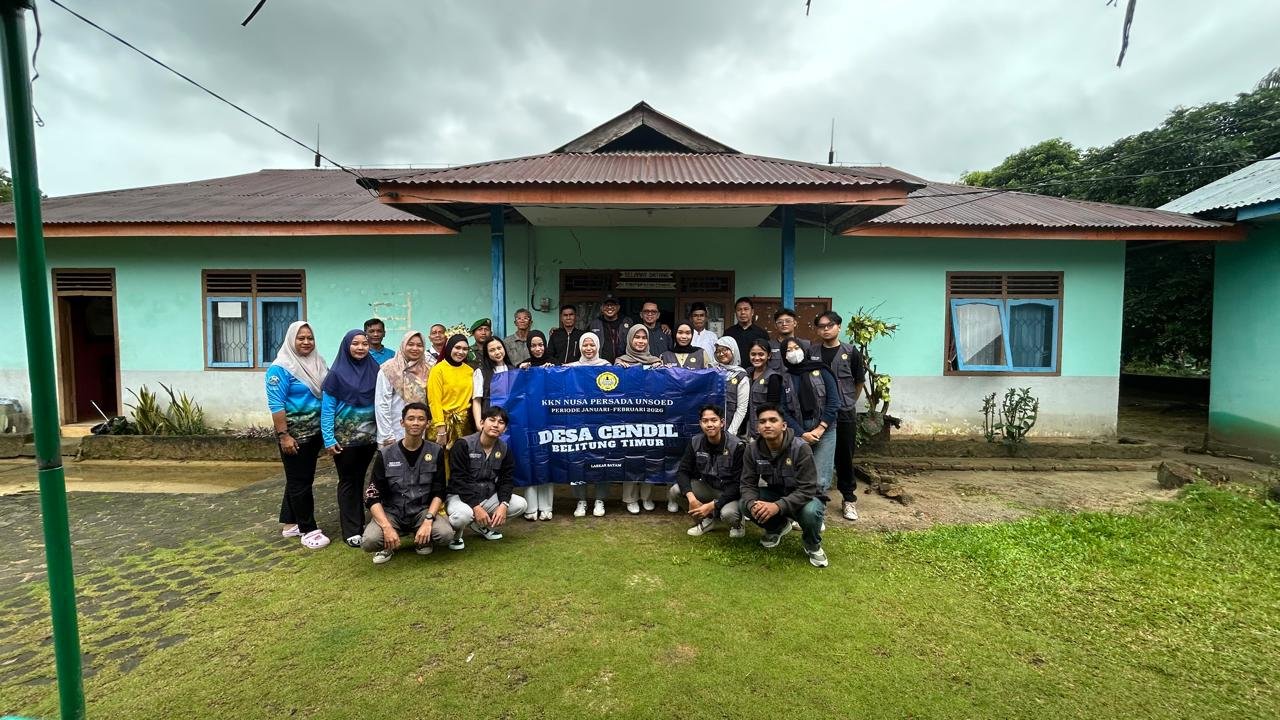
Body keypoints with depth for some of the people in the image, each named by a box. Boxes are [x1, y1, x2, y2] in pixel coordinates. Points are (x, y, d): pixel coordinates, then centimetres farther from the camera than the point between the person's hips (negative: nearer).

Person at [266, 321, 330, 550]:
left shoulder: (318, 362, 8)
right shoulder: (280, 368, -12)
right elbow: (276, 405, -17)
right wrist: (283, 435, -21)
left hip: (314, 431, 7)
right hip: (294, 433, -7)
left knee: (303, 478, 15)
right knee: (300, 481, 0)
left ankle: (290, 524, 28)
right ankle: (309, 530, 7)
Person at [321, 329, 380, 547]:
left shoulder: (374, 370, 1)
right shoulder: (337, 373, -7)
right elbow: (327, 408, -7)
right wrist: (329, 439, -11)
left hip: (369, 436, 3)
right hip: (345, 437, -3)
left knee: (360, 478, 14)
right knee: (348, 481, 7)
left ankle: (359, 522, 25)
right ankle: (351, 530, 14)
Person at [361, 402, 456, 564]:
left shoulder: (436, 452, -4)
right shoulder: (385, 454, -7)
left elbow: (439, 492, -3)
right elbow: (372, 496, -8)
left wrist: (428, 521, -20)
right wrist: (387, 527, -23)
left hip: (422, 511, 1)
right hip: (391, 512, -1)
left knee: (446, 534, -27)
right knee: (369, 541, -30)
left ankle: (421, 540, 8)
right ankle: (388, 546, 7)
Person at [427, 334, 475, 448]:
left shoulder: (470, 370, 8)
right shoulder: (438, 369, -7)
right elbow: (434, 401, -10)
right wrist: (441, 429, -14)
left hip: (464, 423, 5)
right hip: (444, 422, -4)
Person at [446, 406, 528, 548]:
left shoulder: (504, 450, 2)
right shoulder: (463, 445, -14)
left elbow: (507, 479, 1)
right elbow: (458, 480, -19)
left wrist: (503, 504, -18)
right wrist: (476, 507, -27)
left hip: (488, 496, 6)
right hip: (460, 496, -6)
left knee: (521, 504, -11)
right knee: (463, 515, -39)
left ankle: (481, 525, 10)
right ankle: (455, 532, 1)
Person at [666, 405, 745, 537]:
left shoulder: (737, 446, -21)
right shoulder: (695, 442, -9)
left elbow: (738, 484, -22)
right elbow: (682, 471, -9)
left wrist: (712, 505, -29)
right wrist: (691, 498, -27)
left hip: (730, 492, -4)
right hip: (706, 487, 4)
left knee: (727, 513, -37)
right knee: (674, 491, -19)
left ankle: (737, 523, 4)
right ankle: (706, 520, 6)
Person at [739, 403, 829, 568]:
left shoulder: (801, 448, -27)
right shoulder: (752, 449, -14)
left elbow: (806, 489, -30)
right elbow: (748, 484, -11)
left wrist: (778, 506, -44)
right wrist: (753, 505, -35)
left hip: (803, 497, -4)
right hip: (774, 494, 4)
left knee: (811, 511, -38)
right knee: (744, 504, -22)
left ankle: (813, 545, 0)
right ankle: (778, 526, 11)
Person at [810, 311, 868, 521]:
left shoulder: (851, 352, -1)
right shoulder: (811, 352, 1)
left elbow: (860, 382, 9)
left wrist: (849, 402, 13)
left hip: (845, 414, -1)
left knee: (845, 457, 8)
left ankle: (848, 499, 22)